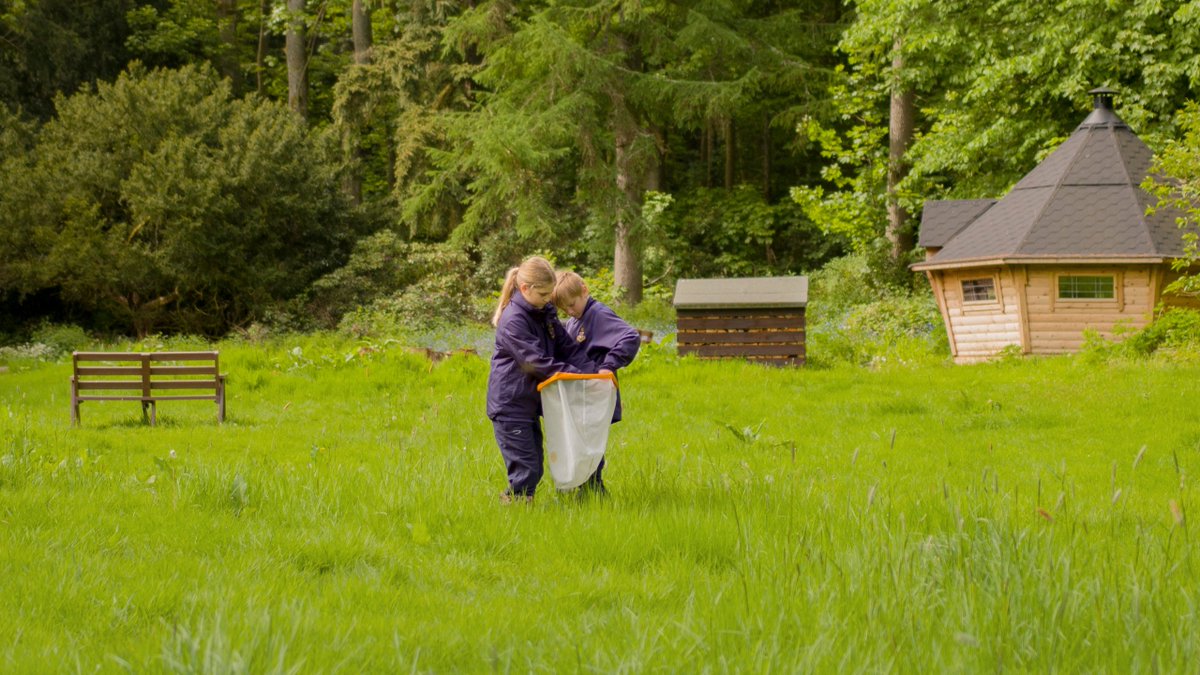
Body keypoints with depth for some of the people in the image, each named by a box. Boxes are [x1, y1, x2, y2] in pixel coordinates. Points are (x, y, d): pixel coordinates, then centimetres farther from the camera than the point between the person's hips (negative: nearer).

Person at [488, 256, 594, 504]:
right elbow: (537, 362, -23)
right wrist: (576, 375, -24)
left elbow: (567, 347, 7)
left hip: (529, 403, 9)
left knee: (534, 469, 12)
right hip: (510, 406, -9)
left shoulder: (545, 313, 8)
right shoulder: (513, 321, -20)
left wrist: (592, 372, -8)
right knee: (525, 471, -8)